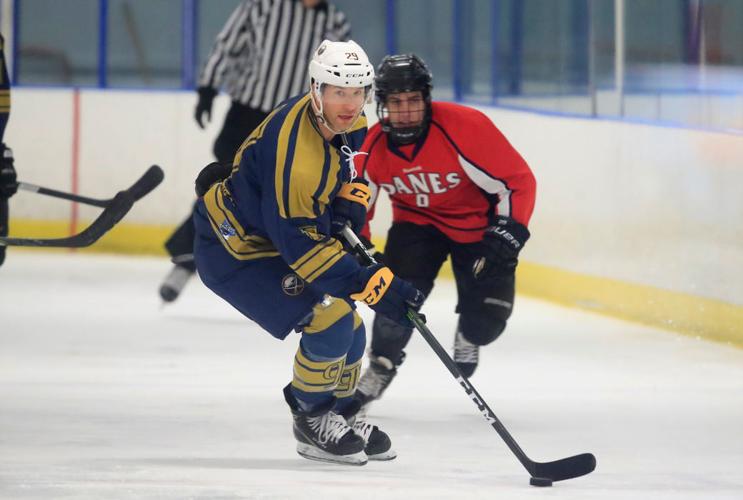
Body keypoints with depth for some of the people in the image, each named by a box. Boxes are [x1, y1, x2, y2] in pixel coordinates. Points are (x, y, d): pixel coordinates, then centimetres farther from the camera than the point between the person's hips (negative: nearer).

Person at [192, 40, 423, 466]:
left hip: (275, 234, 9)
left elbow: (349, 178, 14)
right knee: (330, 321, -18)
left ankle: (342, 413, 33)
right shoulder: (295, 152, -36)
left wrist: (349, 214, -7)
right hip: (233, 247, -9)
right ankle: (312, 422, 2)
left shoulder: (351, 124, -8)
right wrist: (369, 284, -33)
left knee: (349, 330, 11)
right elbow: (299, 241, -33)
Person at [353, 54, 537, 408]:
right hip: (417, 221, 2)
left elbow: (518, 180, -24)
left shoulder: (466, 127, -29)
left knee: (487, 317, -11)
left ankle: (467, 340, 28)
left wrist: (508, 231, -32)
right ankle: (382, 364, 5)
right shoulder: (372, 146, -15)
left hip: (478, 222, -2)